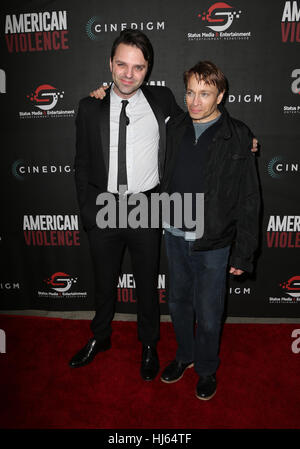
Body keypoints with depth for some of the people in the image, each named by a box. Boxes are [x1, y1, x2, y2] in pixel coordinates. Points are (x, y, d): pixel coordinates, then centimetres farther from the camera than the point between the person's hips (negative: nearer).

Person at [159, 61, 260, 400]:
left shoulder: (238, 138, -11)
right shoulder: (175, 128, 2)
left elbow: (248, 200, -9)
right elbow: (166, 179, 17)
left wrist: (243, 254, -9)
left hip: (212, 243, -4)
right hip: (174, 235, 4)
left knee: (208, 313, 11)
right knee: (178, 302, 19)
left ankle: (206, 369, 37)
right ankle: (184, 355, 44)